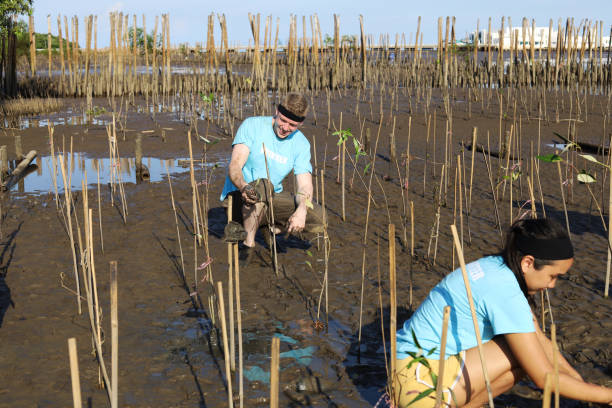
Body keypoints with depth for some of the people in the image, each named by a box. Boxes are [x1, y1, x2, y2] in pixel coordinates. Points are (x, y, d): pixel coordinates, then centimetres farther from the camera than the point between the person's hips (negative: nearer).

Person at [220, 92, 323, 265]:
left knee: (317, 219, -15)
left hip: (272, 199, 4)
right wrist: (243, 187, -44)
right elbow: (234, 167, -20)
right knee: (262, 184, -38)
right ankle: (247, 245, -26)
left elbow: (305, 185, -9)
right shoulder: (252, 125, -10)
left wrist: (301, 212, -31)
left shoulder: (301, 144, 1)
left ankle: (271, 228, 7)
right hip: (239, 197, -4)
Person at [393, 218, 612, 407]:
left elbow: (539, 338, 16)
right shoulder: (505, 291, -22)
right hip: (420, 383, -10)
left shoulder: (497, 267, 5)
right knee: (527, 356, -11)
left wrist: (579, 379, 12)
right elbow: (544, 377, -18)